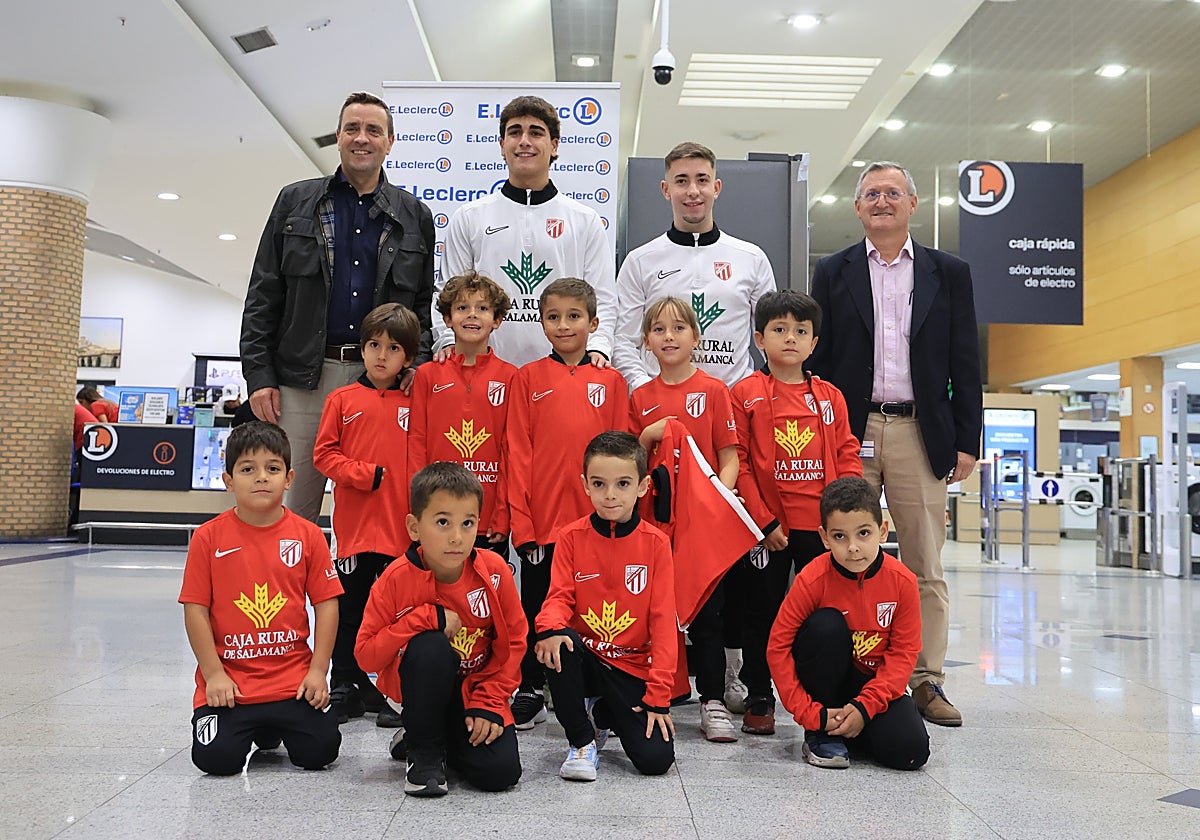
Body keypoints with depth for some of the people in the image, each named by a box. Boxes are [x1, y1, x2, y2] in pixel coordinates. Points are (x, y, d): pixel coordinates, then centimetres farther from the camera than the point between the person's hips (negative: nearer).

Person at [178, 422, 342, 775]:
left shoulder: (308, 535, -1)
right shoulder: (209, 537, -2)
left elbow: (326, 603, 0)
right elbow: (195, 609, -2)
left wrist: (318, 671, -5)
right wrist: (214, 674, -7)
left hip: (292, 680, 1)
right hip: (228, 684, 0)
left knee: (320, 750, -10)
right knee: (215, 757, -15)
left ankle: (272, 728, 24)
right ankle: (255, 730, 21)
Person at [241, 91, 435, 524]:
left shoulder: (415, 217, 12)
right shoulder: (295, 201, 10)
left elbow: (425, 306, 12)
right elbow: (262, 297, 7)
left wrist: (415, 370, -3)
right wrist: (259, 374, -2)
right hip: (302, 376, 0)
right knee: (292, 504, 2)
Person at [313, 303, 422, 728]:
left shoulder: (414, 404, 6)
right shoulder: (342, 400, 4)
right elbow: (324, 454, 1)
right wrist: (365, 474, -12)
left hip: (401, 527, 0)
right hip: (354, 523, 0)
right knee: (350, 607, 10)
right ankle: (345, 686, 23)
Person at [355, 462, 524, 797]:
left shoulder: (494, 571, -14)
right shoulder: (398, 578, -18)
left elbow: (512, 643, -4)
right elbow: (366, 654, -17)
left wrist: (488, 703, -12)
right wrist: (427, 619, -27)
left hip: (475, 687, 2)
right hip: (419, 684, -2)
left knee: (500, 772, -18)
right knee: (431, 646, -36)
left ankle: (447, 739, 16)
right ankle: (423, 750, -12)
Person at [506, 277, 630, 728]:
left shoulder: (610, 382, 5)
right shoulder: (528, 378, 3)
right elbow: (518, 453, 0)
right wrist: (520, 518, -6)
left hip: (595, 520, 1)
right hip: (540, 519, 0)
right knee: (536, 606, 12)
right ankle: (530, 691, 26)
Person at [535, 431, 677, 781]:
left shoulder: (655, 543, -6)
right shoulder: (572, 537, -3)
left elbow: (662, 621, -6)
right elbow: (560, 596, -5)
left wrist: (659, 696, -10)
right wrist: (551, 628, -31)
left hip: (632, 665, 0)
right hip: (583, 656, 0)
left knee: (656, 759, -15)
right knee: (557, 646, -35)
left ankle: (606, 715, 19)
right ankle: (582, 741, -9)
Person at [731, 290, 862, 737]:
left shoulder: (830, 397, 9)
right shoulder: (744, 394, -1)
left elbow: (848, 459, 8)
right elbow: (737, 463, -5)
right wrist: (764, 521, -11)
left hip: (822, 527, 3)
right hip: (767, 529, -2)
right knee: (762, 614, 9)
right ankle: (758, 702, 21)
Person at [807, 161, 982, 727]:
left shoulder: (949, 273, 11)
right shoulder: (833, 273, 9)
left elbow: (965, 363, 8)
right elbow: (816, 361, 6)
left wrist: (967, 441, 1)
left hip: (920, 435, 1)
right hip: (849, 435, 0)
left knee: (926, 567, 5)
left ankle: (927, 681, 14)